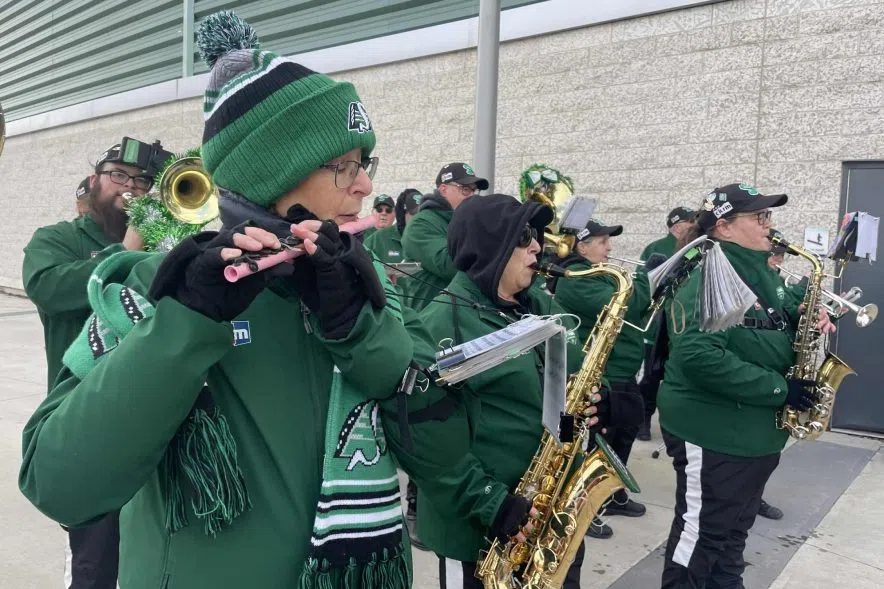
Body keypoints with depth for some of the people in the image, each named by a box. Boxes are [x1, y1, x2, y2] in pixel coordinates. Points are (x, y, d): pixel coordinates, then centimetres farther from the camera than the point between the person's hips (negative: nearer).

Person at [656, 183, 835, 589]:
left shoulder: (761, 274, 10)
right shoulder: (707, 279, -20)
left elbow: (774, 332, 22)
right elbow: (698, 354, -32)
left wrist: (807, 323, -1)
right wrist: (778, 388, -25)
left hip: (758, 431, 9)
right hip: (713, 433, -9)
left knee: (734, 531, 21)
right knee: (701, 532, 4)